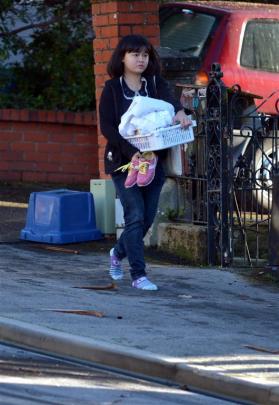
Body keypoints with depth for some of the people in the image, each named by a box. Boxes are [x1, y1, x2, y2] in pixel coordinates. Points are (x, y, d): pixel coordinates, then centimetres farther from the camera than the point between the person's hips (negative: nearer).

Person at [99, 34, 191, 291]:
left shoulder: (155, 84, 8)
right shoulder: (112, 89, -1)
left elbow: (168, 99, -13)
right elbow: (106, 127, -9)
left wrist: (179, 112, -38)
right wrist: (132, 153, -22)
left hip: (154, 161, 4)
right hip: (124, 162, -4)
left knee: (148, 217, 8)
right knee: (136, 216, -11)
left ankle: (118, 253, 35)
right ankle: (138, 275, -7)